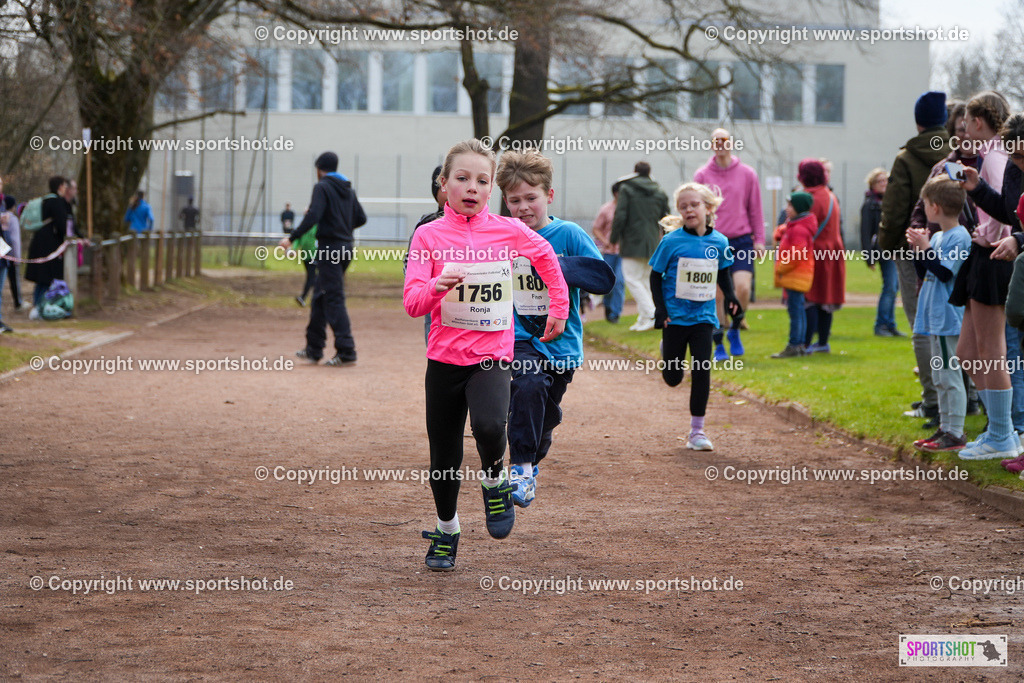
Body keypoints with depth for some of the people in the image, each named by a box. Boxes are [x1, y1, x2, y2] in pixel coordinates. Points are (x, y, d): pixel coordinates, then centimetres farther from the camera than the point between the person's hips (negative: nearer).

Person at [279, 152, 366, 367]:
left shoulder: (322, 187, -8)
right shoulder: (348, 190, 14)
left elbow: (313, 216, -20)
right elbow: (360, 218, 16)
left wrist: (292, 238, -19)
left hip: (329, 248, -8)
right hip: (345, 248, 8)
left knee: (334, 300, -9)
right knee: (320, 297, 16)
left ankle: (346, 351, -15)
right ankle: (314, 349, 20)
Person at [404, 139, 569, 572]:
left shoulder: (508, 231, -1)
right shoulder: (429, 236, -4)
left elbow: (545, 256, 21)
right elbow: (412, 304, -11)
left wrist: (559, 306, 21)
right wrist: (436, 287, -31)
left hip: (492, 356, -1)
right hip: (444, 359, 1)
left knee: (489, 426, -29)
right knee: (444, 455, 8)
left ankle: (495, 481, 3)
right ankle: (446, 531, 31)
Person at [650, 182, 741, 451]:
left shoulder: (719, 242, -1)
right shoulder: (672, 241, -10)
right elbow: (656, 276, -3)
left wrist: (730, 297, 0)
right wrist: (660, 308, -11)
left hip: (703, 316, 1)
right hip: (675, 316, -1)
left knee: (702, 371, -6)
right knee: (673, 378, 9)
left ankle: (697, 431, 3)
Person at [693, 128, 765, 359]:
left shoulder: (747, 174, 5)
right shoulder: (702, 175, 4)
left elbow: (755, 209, 9)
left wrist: (759, 240, 4)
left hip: (741, 241, 0)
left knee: (743, 288, -15)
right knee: (716, 295, -1)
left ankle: (735, 330, 11)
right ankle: (719, 346, 9)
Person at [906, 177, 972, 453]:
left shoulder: (959, 237, -14)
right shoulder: (937, 236, 13)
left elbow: (945, 272, -20)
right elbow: (924, 272, 18)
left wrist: (926, 248, -18)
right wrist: (918, 249, 6)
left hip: (949, 319, -10)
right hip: (936, 318, 10)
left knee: (949, 376, -8)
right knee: (939, 377, 14)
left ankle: (956, 433, -5)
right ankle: (945, 428, 21)